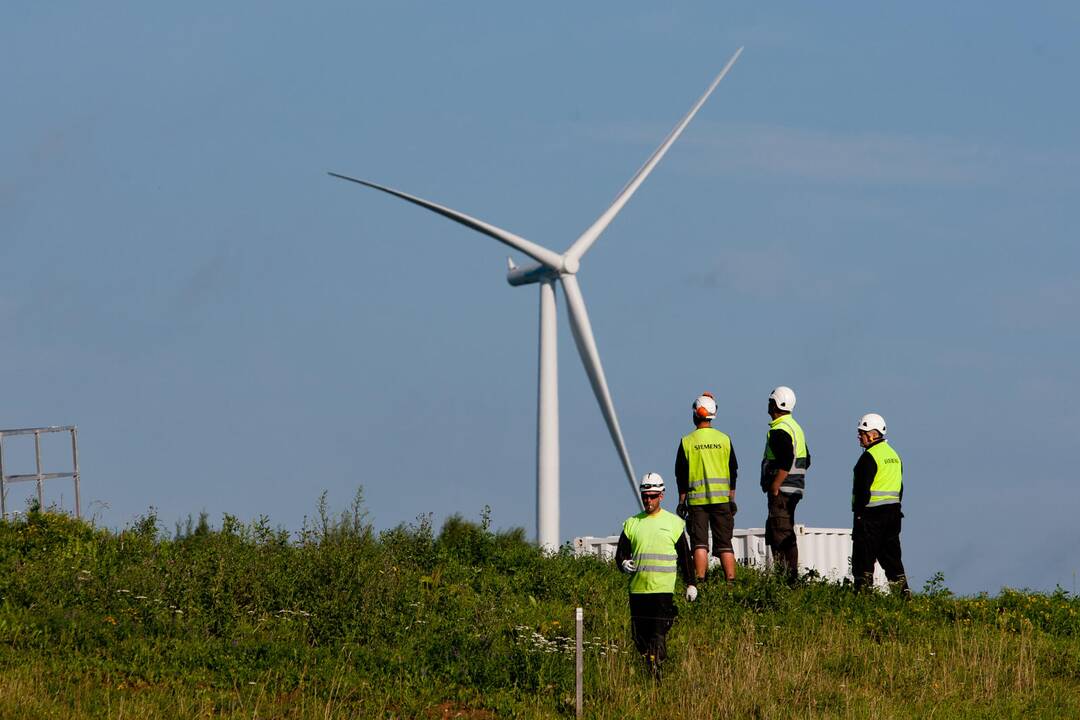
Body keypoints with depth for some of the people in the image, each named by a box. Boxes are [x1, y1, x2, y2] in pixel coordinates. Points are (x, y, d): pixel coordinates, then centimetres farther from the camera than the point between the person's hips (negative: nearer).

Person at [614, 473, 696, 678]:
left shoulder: (674, 523, 8)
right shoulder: (632, 524, 13)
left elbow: (684, 556, 12)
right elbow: (620, 552, 14)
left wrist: (690, 584, 9)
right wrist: (624, 563, -10)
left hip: (663, 589, -3)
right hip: (637, 589, 3)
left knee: (658, 635, -12)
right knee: (639, 636, 3)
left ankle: (656, 673, -16)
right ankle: (646, 672, 15)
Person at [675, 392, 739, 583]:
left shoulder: (687, 442, -4)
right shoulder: (724, 439, 2)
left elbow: (681, 475, 0)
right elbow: (733, 472, 6)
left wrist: (682, 501, 8)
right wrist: (732, 499, 14)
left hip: (696, 498, -2)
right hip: (721, 498, 2)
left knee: (699, 544, 0)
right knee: (724, 544, 6)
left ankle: (700, 580, -6)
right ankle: (731, 580, 1)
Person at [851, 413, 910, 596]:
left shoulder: (869, 457, -14)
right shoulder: (893, 455, 15)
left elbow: (862, 488, -18)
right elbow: (899, 487, 18)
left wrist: (859, 512, -13)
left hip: (871, 513, -8)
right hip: (892, 512, 8)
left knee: (865, 555, -3)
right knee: (891, 553, 11)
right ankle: (902, 589, 9)